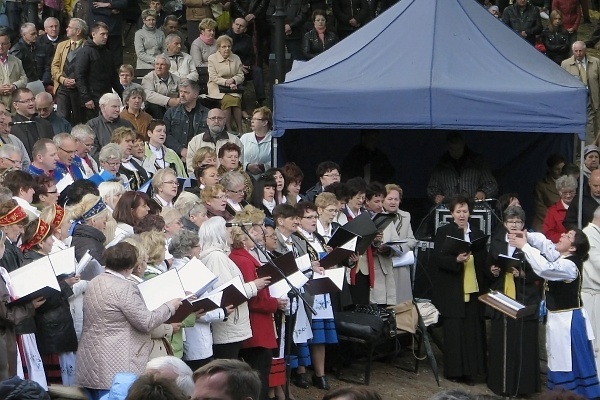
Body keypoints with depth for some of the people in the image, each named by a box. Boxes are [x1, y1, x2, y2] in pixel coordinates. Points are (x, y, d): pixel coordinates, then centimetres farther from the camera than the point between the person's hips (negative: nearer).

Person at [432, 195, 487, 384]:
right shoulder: (443, 232, 2)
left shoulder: (478, 234, 13)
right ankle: (454, 370, 6)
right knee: (454, 331, -1)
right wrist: (456, 260, -25)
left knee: (473, 330, 0)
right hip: (452, 290, -3)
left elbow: (483, 261, 14)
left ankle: (471, 369, 7)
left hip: (473, 289, 3)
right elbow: (438, 259, -7)